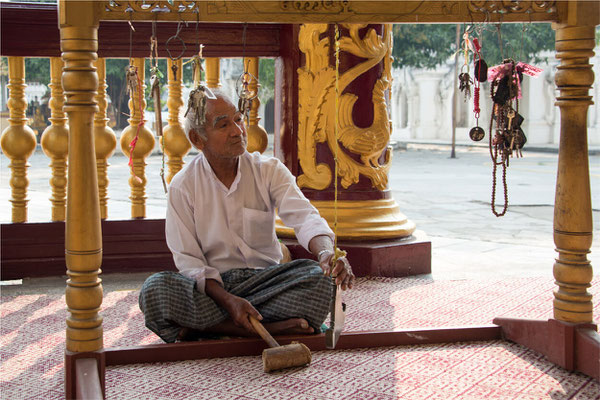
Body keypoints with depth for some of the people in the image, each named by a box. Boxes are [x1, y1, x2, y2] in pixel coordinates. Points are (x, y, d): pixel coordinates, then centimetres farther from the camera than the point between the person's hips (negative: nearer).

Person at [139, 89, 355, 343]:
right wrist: (228, 300, -25)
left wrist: (326, 253, -40)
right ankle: (275, 327, -28)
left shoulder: (269, 170, 0)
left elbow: (304, 217, -15)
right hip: (212, 284, -1)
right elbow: (189, 260, -7)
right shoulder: (182, 186, -3)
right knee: (154, 290, -31)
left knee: (317, 277, -28)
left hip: (264, 278, 1)